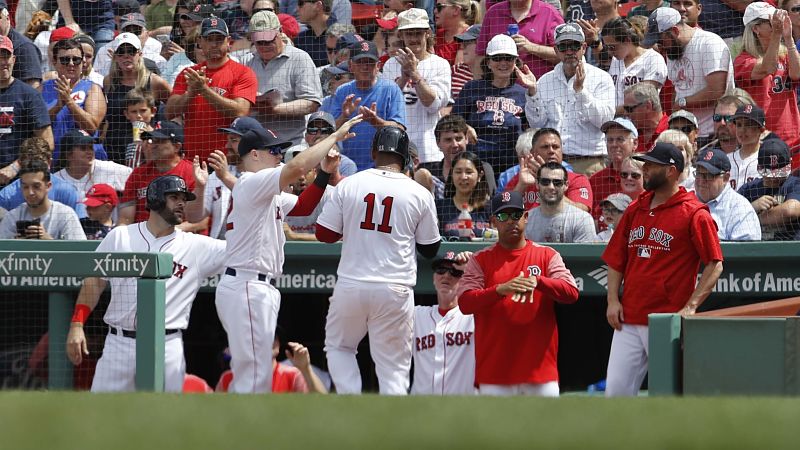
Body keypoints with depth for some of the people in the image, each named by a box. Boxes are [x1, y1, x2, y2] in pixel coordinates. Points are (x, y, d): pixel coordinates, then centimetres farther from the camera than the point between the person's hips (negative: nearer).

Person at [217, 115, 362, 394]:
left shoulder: (269, 194, 21)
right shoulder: (251, 183, -11)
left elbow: (302, 206, 25)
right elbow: (298, 166, -23)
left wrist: (324, 174, 9)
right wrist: (335, 136, -14)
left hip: (259, 289, 11)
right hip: (247, 286, -11)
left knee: (246, 376, 14)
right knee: (255, 375, -14)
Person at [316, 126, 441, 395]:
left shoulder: (347, 185, -1)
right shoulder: (419, 194, -1)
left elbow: (324, 234, 4)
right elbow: (430, 250, 8)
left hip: (350, 285, 1)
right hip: (395, 291, -1)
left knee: (338, 346, 23)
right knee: (393, 366, 6)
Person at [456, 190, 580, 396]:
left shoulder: (547, 255, 9)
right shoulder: (481, 260, 7)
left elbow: (571, 293, -6)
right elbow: (464, 303, -6)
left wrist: (537, 282, -24)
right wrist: (501, 290, -23)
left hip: (540, 368, 1)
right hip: (495, 369, -1)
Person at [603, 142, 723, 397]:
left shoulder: (694, 214, -6)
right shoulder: (635, 210, 14)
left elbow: (715, 265, -9)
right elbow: (615, 260, 19)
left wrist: (690, 307, -15)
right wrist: (613, 299, 5)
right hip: (628, 322, 6)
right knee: (615, 391, 2)